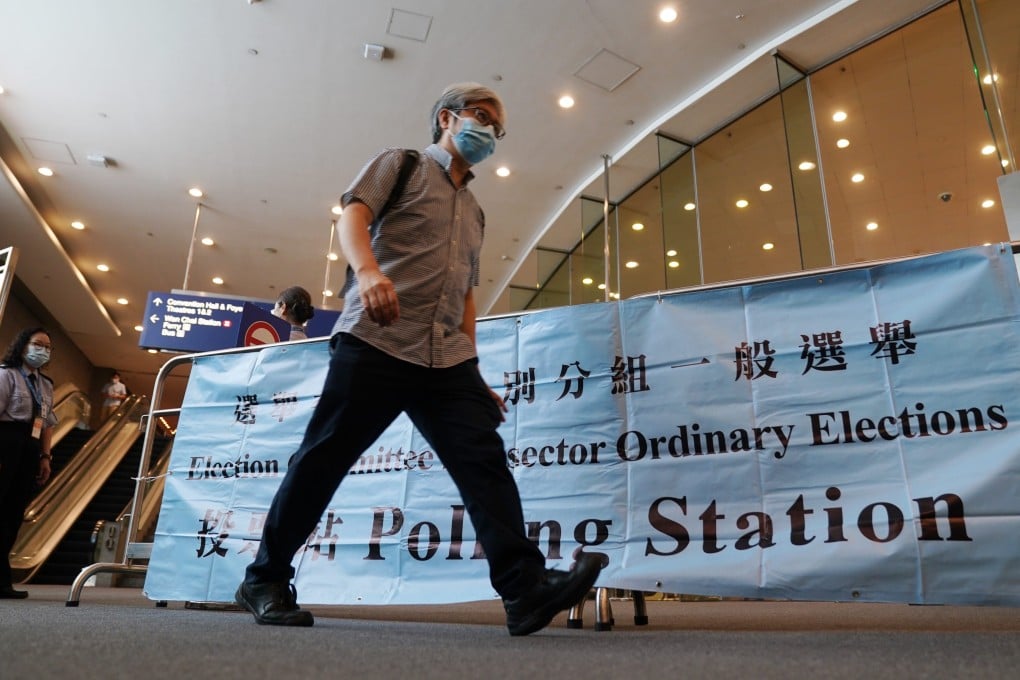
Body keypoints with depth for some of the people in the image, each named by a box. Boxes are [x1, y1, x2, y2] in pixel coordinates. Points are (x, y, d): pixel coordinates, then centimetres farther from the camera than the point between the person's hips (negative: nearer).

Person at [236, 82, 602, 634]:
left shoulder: (474, 211, 29)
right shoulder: (400, 164, 13)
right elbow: (352, 216, -5)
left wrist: (474, 374, 19)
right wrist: (367, 269, -28)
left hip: (447, 357, 6)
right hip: (375, 339, -5)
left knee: (483, 457, -10)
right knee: (323, 457, -1)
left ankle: (525, 588, -14)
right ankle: (265, 580, 15)